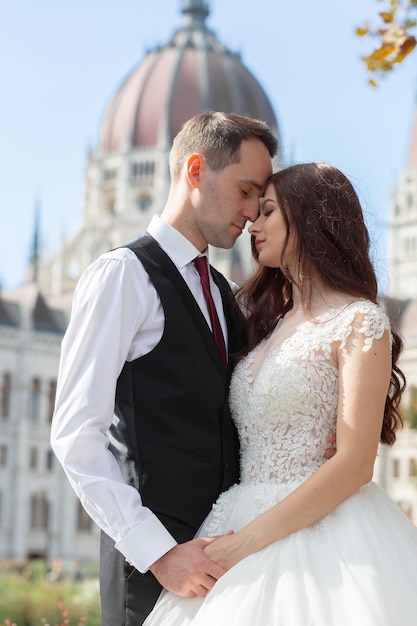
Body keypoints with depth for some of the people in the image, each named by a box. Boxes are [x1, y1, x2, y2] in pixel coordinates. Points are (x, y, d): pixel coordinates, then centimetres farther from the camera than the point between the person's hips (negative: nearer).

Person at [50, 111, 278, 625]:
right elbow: (74, 434, -14)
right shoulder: (123, 274, -7)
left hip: (222, 547, 7)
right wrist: (158, 552, -18)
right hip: (152, 555, -7)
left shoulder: (224, 292, 18)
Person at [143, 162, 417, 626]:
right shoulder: (273, 319, 16)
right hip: (247, 525, 7)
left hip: (315, 530, -6)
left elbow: (354, 465, -16)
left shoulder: (360, 322, -7)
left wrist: (246, 541, -16)